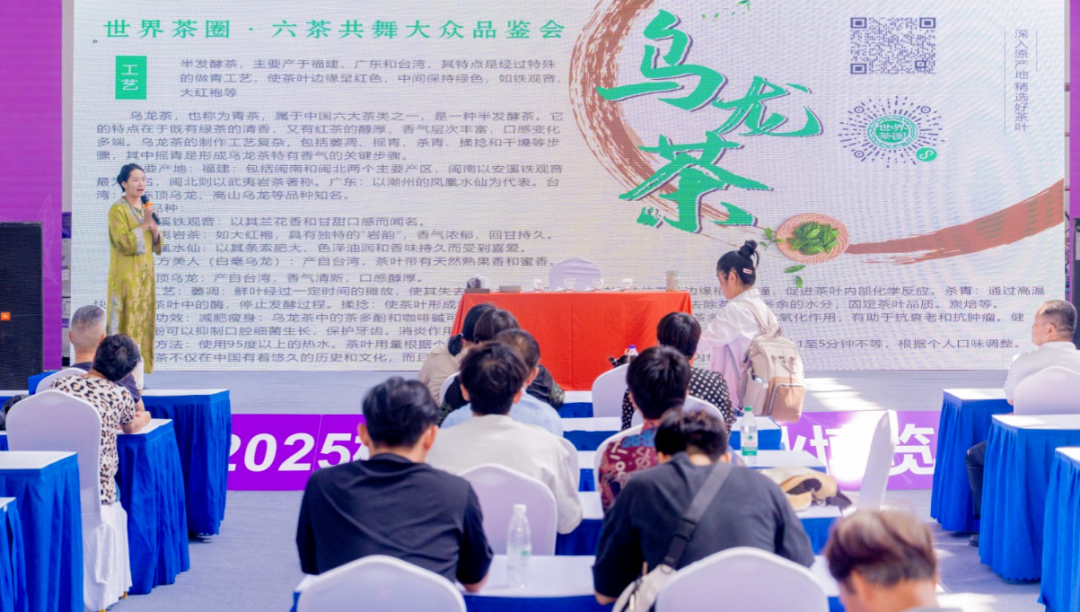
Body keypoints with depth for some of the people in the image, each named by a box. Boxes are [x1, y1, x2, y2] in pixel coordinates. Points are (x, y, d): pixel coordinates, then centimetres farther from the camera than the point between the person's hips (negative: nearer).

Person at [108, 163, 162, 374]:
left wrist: (154, 229, -4)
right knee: (126, 325, -9)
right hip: (126, 276, -7)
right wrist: (144, 224, -17)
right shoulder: (118, 210, -6)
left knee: (143, 323, 5)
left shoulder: (146, 208, 15)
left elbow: (157, 247, 15)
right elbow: (124, 242, -16)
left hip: (145, 275, 7)